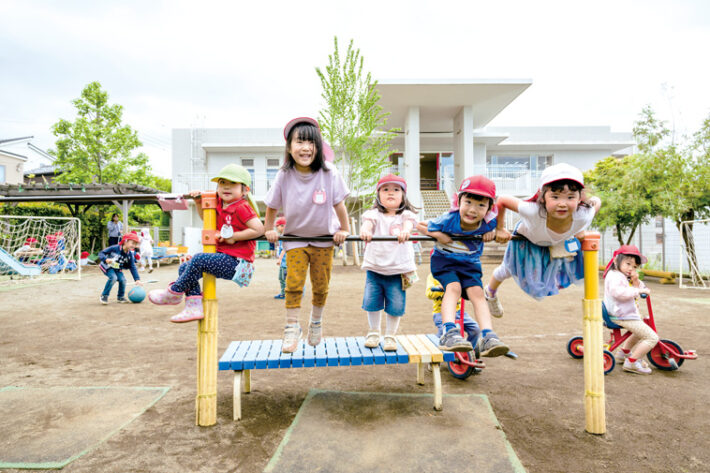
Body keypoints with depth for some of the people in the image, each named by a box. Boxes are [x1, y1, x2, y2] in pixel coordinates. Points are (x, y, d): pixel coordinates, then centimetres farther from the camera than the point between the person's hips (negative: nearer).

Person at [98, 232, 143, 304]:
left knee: (123, 280, -16)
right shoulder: (115, 248, -24)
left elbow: (132, 267, -8)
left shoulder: (130, 254, -10)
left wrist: (137, 279, -15)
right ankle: (104, 296, -11)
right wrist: (106, 259, -40)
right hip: (107, 266, -5)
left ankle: (121, 297, 9)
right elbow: (101, 253, -18)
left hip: (117, 269, 5)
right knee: (113, 277, -29)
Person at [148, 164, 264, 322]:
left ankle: (174, 293, -3)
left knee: (198, 260, -23)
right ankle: (195, 306, 0)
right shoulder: (219, 204, 13)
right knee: (184, 267, 5)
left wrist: (234, 236, -17)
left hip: (237, 261, -10)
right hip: (224, 257, 10)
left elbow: (259, 229, -21)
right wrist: (199, 202, 16)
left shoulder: (241, 207, -13)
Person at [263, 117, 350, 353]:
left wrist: (344, 229, 0)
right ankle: (292, 327, 10)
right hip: (295, 238, 0)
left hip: (324, 238, 0)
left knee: (321, 285, 8)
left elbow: (339, 204, -6)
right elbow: (272, 206, 0)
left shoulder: (329, 173, -17)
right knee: (293, 282, -8)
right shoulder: (284, 175, -15)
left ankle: (316, 322, 34)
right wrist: (268, 229, 6)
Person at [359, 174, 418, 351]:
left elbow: (408, 223, -22)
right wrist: (365, 230, -46)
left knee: (396, 305, 4)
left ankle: (390, 335, 26)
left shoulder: (406, 215, 0)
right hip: (374, 268, 1)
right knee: (372, 302, 6)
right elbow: (368, 222, -22)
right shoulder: (374, 214, 0)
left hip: (398, 270, 0)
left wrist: (405, 231, -47)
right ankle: (374, 332, 30)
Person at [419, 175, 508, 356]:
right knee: (453, 287, -28)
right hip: (444, 260, -2)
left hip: (470, 264, 3)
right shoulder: (448, 220, -21)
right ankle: (449, 332, -38)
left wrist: (493, 233, -7)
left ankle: (488, 337, -21)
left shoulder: (488, 223, -14)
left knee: (477, 293, -18)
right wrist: (438, 235, -24)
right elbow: (420, 225, -7)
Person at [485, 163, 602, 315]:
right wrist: (500, 229, -24)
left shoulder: (583, 217, -38)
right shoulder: (533, 211, -49)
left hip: (559, 244, 3)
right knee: (507, 270, 18)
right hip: (527, 240, -3)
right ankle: (490, 292, 51)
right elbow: (502, 200, -35)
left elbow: (597, 201, -14)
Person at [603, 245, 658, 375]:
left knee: (640, 332, 34)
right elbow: (618, 292, -37)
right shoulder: (615, 276, -18)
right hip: (623, 317, -11)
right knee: (652, 337, -12)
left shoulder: (623, 277, 17)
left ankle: (623, 353, 41)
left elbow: (635, 295, 16)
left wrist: (636, 282, -1)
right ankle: (631, 363, -7)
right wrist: (638, 290, -30)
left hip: (627, 314, 11)